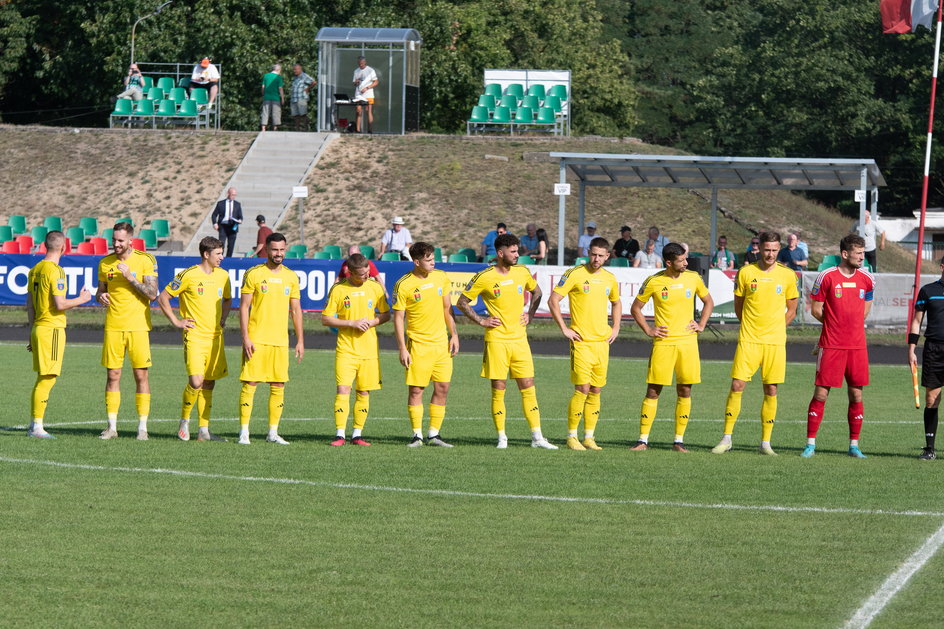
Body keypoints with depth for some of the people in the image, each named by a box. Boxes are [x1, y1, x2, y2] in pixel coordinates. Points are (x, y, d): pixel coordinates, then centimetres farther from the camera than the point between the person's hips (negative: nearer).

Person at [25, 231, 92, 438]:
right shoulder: (55, 271, -14)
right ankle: (37, 426, -7)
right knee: (47, 379, -6)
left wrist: (31, 333, 22)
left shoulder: (35, 270, 12)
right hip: (52, 329, -9)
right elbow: (60, 304, -19)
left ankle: (34, 425, 15)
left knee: (42, 379, 13)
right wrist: (82, 299, -3)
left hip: (38, 328, 9)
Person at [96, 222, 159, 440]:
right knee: (113, 375, 2)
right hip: (113, 326, 3)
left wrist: (130, 277, -17)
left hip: (138, 326, -3)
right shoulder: (105, 263, 8)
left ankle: (142, 427, 4)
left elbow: (152, 294, -8)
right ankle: (112, 426, 6)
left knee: (141, 375, -2)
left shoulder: (145, 260, -4)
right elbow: (101, 291, 17)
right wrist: (101, 296, -6)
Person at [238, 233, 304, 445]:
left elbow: (296, 310, 15)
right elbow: (244, 307, -2)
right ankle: (244, 431, -2)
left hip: (280, 340, 4)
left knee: (278, 386, 3)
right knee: (250, 383, -6)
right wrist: (245, 337, -10)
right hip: (256, 338, -4)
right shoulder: (254, 274, -1)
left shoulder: (291, 277, 10)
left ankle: (273, 433, 10)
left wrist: (300, 340, 10)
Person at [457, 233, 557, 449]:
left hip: (520, 339, 4)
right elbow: (462, 302, 1)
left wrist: (530, 314, 13)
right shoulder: (484, 277, -6)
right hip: (496, 340, -4)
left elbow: (536, 292, 26)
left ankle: (537, 437, 3)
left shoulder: (522, 272, 7)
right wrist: (480, 320, -5)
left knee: (528, 388, 1)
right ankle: (502, 437, 6)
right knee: (498, 389, -1)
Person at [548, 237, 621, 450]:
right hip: (581, 342, -5)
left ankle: (589, 437, 12)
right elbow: (553, 300, -7)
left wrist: (615, 329, 16)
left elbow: (616, 303, 30)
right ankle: (572, 436, -3)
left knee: (596, 391, 6)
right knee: (582, 389, -10)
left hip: (602, 342, 5)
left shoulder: (610, 279, 11)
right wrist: (564, 329, -10)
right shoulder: (575, 274, -6)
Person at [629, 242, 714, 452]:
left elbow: (708, 302, 18)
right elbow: (635, 308, 7)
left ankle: (679, 441, 9)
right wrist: (648, 330, -1)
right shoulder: (654, 282, -4)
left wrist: (701, 325, 6)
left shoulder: (693, 278, 3)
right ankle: (643, 439, 3)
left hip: (688, 342, 2)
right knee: (653, 391, -2)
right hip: (663, 342, -2)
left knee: (685, 391, 2)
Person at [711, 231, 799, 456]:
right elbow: (738, 306, 12)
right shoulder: (746, 273, 2)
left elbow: (791, 310, 13)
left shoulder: (788, 275, 4)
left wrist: (775, 329, 6)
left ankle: (766, 442, 8)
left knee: (771, 390, 1)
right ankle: (727, 439, 1)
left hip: (775, 342, 0)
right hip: (748, 341, 0)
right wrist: (751, 327, 8)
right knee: (737, 385, -6)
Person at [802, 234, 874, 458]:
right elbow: (816, 310, 2)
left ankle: (854, 445, 11)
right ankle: (810, 443, 3)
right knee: (820, 393, -3)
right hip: (831, 345, -3)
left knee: (856, 394, 4)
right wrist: (834, 324, 6)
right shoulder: (826, 277, -5)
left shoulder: (866, 279, 7)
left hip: (857, 345, 3)